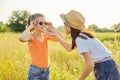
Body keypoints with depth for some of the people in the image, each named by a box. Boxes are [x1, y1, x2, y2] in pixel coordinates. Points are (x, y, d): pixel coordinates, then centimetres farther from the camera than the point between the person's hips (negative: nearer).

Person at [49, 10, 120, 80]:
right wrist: (55, 34, 29)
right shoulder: (82, 35, 9)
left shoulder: (80, 39, -17)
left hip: (106, 71, -9)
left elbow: (90, 65, -25)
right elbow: (69, 48, 27)